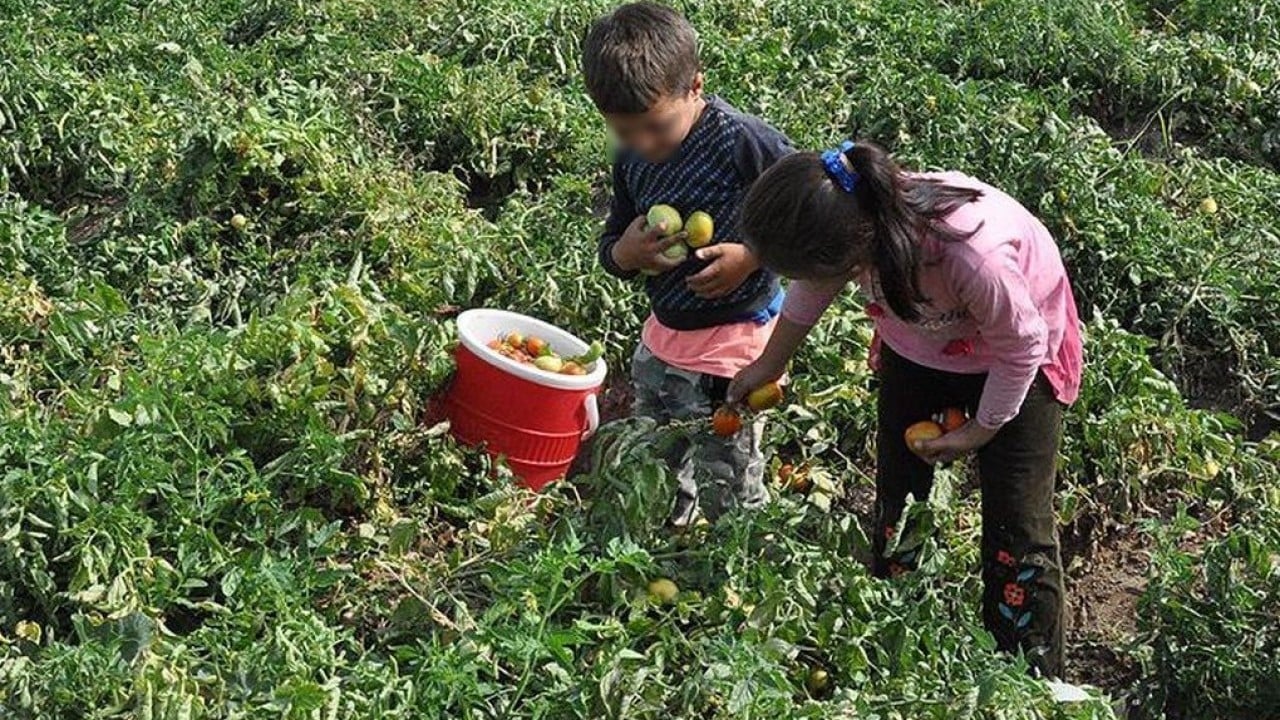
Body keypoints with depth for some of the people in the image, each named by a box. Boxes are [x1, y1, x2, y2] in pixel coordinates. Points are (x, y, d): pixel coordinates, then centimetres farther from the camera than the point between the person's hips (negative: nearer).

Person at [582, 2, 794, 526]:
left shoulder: (746, 142, -22)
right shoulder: (631, 160, -1)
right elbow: (610, 248, 11)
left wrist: (752, 257, -25)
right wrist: (625, 254, -13)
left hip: (734, 341, -7)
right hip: (663, 334, 7)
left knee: (728, 491, 5)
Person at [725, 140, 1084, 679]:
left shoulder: (972, 255, -47)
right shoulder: (851, 223, -30)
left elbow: (1021, 347, -25)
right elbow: (808, 297, -4)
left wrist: (982, 428, -12)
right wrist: (768, 366, 11)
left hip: (1014, 360, -5)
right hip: (918, 348, 5)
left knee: (1018, 529, -3)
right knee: (897, 500, 14)